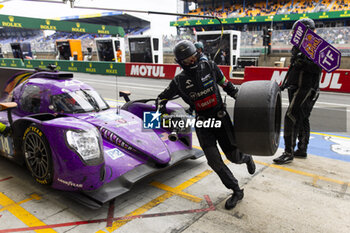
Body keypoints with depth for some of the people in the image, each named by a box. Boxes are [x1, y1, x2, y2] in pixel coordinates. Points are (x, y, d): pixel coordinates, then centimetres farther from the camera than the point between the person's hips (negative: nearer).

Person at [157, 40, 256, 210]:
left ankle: (246, 158, 41)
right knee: (214, 160, -7)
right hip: (202, 122, 0)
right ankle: (236, 191, 12)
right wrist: (163, 113, -5)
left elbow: (225, 84, 14)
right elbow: (162, 98, 10)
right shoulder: (179, 81, -2)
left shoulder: (210, 67, -1)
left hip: (220, 117, 0)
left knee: (233, 156, 1)